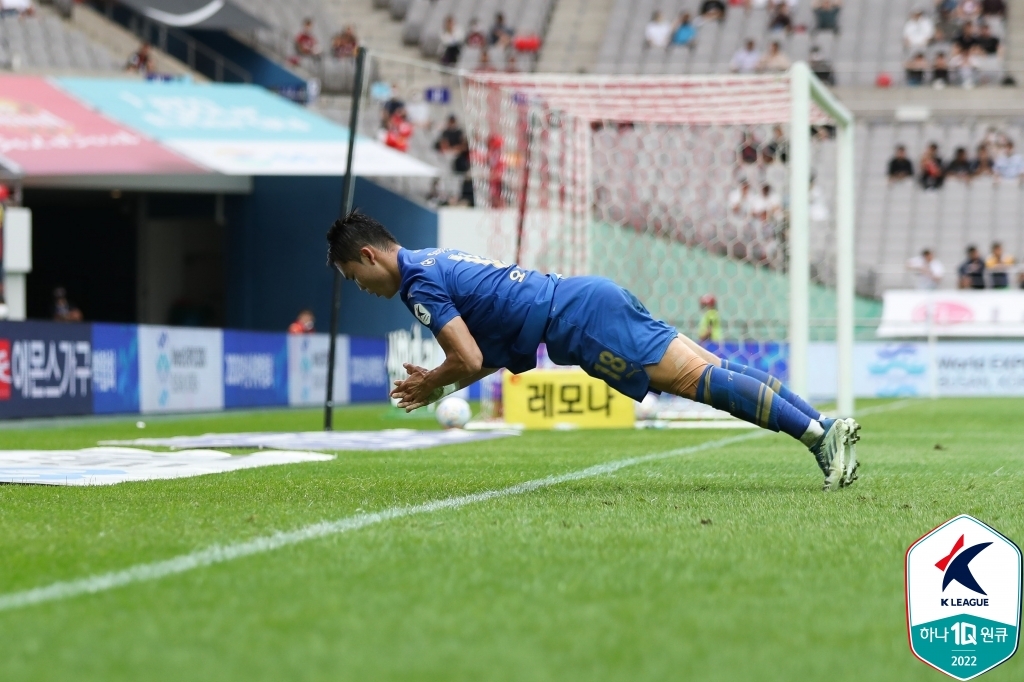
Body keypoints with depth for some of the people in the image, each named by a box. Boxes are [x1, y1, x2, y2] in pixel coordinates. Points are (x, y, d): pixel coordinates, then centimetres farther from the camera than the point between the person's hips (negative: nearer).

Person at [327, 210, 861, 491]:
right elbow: (494, 355, 28)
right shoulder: (438, 262, 24)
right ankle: (825, 426, -7)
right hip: (590, 299, 9)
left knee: (697, 378, -18)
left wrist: (432, 386, 6)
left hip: (583, 322, -9)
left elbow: (469, 361, -13)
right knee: (710, 371, 1)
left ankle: (818, 433, -27)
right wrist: (438, 383, 22)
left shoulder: (417, 281, -6)